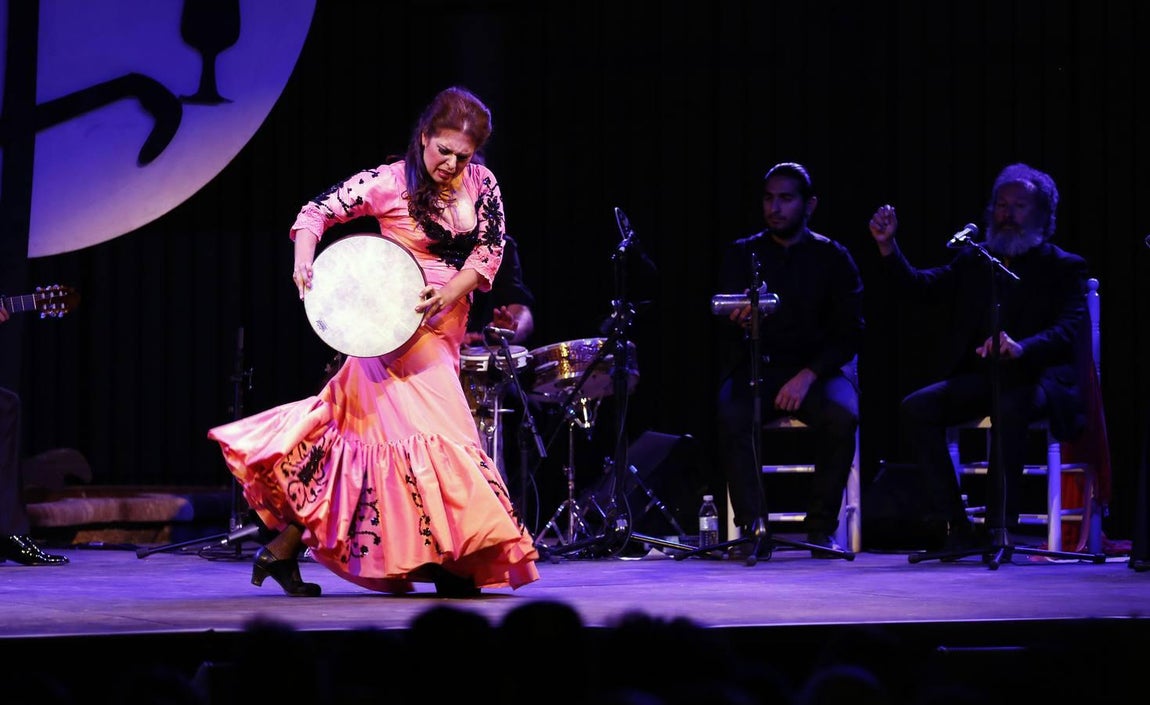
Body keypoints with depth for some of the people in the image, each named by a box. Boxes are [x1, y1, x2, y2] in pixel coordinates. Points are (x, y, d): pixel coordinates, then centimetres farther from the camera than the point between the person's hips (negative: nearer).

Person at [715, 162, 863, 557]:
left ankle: (822, 529, -21)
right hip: (755, 367, 1)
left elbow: (850, 331, 0)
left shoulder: (832, 258, 6)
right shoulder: (741, 254, 9)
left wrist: (808, 375, -16)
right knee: (732, 415, -33)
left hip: (815, 367, 0)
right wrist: (740, 318, -29)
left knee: (841, 416, -33)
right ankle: (752, 525, -26)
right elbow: (727, 319, -3)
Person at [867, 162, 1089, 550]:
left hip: (1034, 376, -5)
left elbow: (1070, 327, -12)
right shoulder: (975, 259, 18)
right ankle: (955, 527, -19)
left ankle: (1000, 525, -28)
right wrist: (887, 246, -8)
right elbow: (920, 285, 9)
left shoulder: (1063, 268, 4)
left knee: (1009, 408, -38)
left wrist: (1021, 347, -32)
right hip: (980, 377, 5)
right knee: (915, 408, -20)